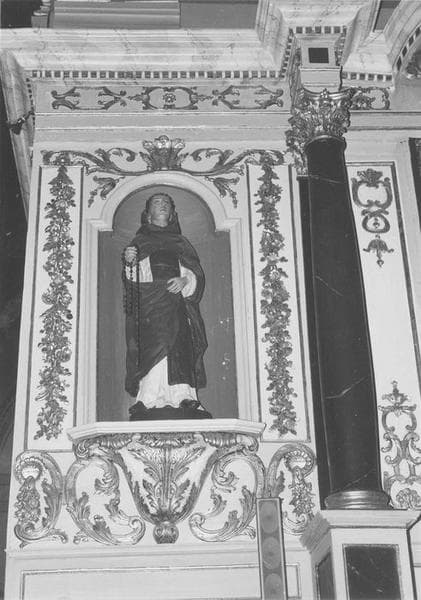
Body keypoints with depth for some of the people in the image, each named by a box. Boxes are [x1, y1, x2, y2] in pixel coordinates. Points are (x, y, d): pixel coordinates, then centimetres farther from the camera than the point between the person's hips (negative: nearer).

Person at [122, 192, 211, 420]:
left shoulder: (181, 243, 26)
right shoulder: (139, 242, 23)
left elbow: (197, 274, 15)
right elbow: (131, 279, 12)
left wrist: (185, 280, -8)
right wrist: (129, 262, -10)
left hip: (177, 302, 2)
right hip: (148, 303, -2)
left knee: (179, 348, -18)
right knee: (154, 347, -22)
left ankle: (183, 400, -25)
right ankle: (151, 402, -29)